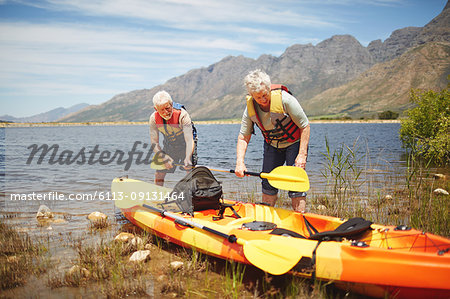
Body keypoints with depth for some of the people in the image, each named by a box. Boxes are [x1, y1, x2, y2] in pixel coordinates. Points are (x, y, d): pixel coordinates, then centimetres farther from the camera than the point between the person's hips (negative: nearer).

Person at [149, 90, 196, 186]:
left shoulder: (182, 115, -32)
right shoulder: (154, 118, -20)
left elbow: (189, 140, -38)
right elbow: (154, 143, -16)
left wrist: (188, 159, -53)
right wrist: (164, 158, -31)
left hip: (185, 146, -3)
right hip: (169, 146, 3)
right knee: (159, 174, 4)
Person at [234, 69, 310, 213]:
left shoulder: (284, 99, -29)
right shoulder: (250, 107, -15)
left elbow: (305, 126, -21)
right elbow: (243, 137, -9)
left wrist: (302, 155, -24)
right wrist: (240, 162, -23)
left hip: (294, 143, -4)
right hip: (271, 145, 5)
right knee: (268, 183, 7)